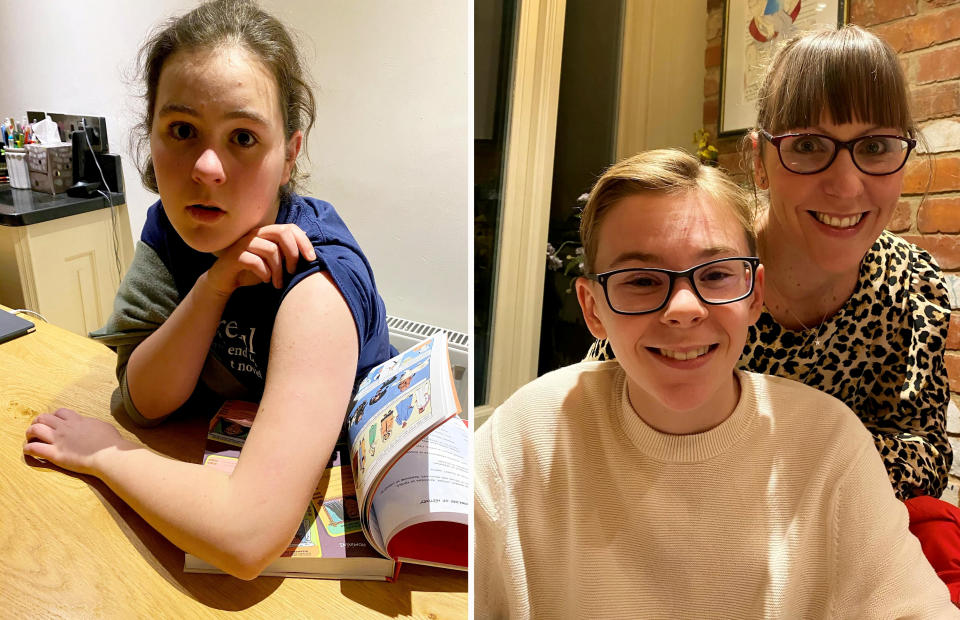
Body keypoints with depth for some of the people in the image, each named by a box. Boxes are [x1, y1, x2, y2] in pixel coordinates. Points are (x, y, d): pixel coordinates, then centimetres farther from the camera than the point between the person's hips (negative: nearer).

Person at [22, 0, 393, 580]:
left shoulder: (317, 280, -30)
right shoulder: (171, 226, -8)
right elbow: (146, 401, -10)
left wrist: (101, 452, -20)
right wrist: (214, 283, -26)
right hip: (222, 459, 5)